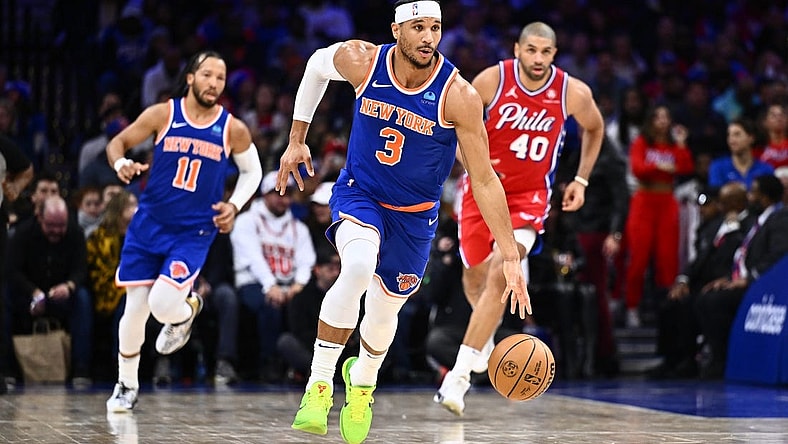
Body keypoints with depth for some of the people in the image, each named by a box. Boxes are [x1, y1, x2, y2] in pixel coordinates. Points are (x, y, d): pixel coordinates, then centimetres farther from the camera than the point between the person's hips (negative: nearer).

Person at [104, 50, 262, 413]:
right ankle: (127, 386, 23)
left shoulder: (233, 129, -4)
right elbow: (117, 143, 4)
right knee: (135, 308, 2)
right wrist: (121, 164, -18)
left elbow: (252, 171, 12)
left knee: (163, 304, -20)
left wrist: (234, 205, -4)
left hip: (194, 232, -1)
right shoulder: (162, 114, -5)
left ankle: (186, 310, 19)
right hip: (150, 224, 1)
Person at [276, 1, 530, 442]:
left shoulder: (458, 96, -26)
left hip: (415, 215, 1)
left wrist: (511, 257, -25)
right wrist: (296, 141, 8)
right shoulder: (361, 61, -21)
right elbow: (317, 64, 5)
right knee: (359, 266, -31)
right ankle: (319, 385, -20)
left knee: (385, 308, 13)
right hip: (359, 193, -1)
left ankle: (362, 382, 49)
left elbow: (485, 180, -21)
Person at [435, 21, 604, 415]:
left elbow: (594, 129, 9)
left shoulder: (574, 92, -13)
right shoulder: (493, 79, -15)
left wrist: (581, 180, 5)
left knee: (500, 274, -20)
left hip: (529, 195, -1)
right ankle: (484, 335, 51)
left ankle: (460, 374, -19)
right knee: (476, 273, 15)